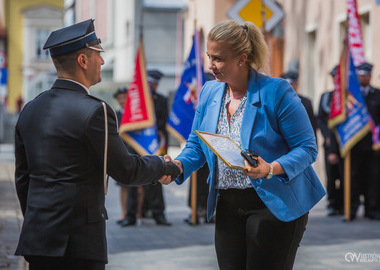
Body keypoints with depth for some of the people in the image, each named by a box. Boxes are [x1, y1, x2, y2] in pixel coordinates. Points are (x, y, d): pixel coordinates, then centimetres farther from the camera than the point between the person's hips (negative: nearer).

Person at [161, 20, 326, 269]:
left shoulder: (276, 92, -14)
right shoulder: (209, 92, 6)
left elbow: (307, 148, -13)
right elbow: (196, 145, 12)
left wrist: (272, 169, -29)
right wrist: (178, 165, -10)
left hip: (274, 204, -6)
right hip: (227, 206, 6)